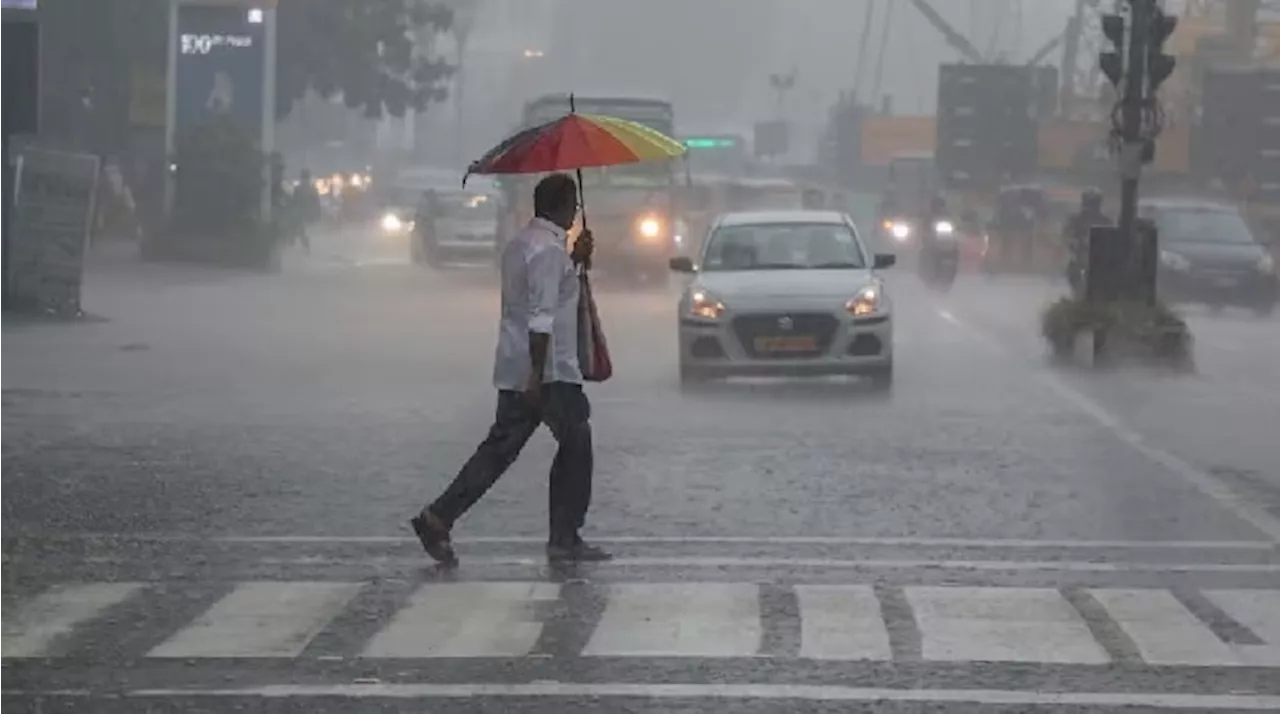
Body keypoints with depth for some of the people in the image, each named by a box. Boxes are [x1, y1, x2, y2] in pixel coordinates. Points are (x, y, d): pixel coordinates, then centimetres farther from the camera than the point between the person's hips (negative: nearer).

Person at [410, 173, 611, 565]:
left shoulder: (521, 243, 15)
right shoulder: (549, 250, -16)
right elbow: (541, 317, -23)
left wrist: (575, 260, 24)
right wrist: (537, 373, -25)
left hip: (514, 371, 9)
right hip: (549, 372, -9)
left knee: (500, 449, 9)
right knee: (576, 447, 4)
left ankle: (438, 518, 0)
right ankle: (565, 539, 7)